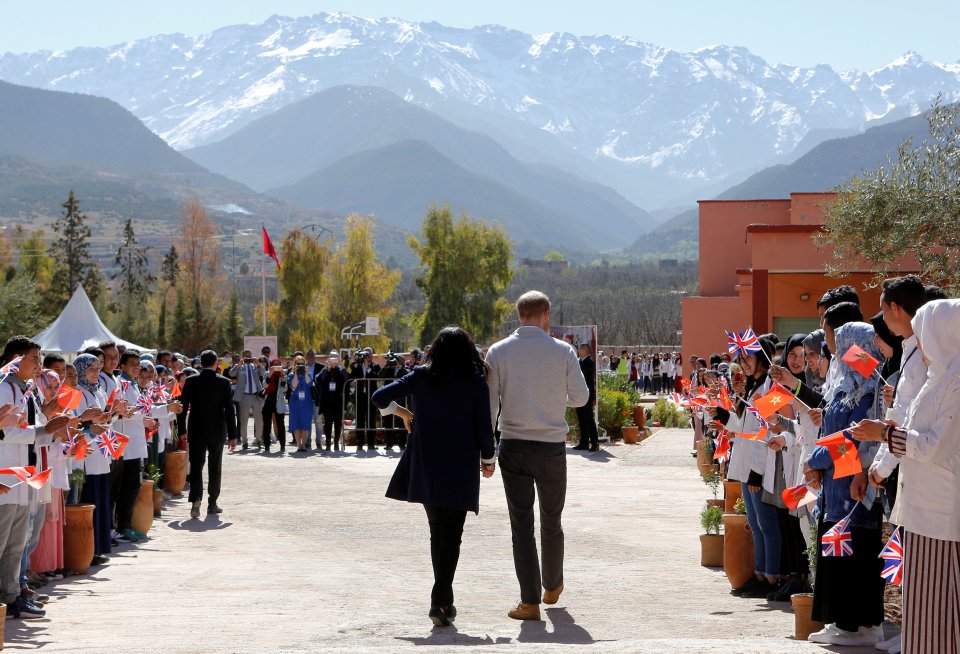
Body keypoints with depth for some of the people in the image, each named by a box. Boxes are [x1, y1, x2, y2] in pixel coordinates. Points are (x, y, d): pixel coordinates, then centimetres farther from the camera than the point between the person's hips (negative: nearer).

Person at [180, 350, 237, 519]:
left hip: (196, 430, 0)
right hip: (217, 431, 0)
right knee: (215, 467, 12)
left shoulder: (191, 381, -4)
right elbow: (229, 409, -6)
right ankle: (212, 503, 17)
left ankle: (195, 499, -21)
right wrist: (232, 434, -2)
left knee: (196, 466, 0)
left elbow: (183, 406, -2)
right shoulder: (224, 382, -6)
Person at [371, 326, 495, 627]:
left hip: (426, 468, 3)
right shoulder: (476, 384, -6)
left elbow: (379, 397, -3)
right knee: (452, 536, 1)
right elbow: (483, 429, -5)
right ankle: (440, 599, -12)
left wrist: (400, 411, 16)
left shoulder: (421, 377, -1)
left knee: (437, 532, 17)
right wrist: (488, 459, 12)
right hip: (460, 470, -3)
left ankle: (444, 599, 22)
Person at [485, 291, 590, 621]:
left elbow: (488, 403, -2)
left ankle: (530, 601, 0)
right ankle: (552, 587, 35)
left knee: (522, 523, 2)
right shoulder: (563, 351, -4)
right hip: (552, 445, 0)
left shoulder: (498, 352, -2)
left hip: (513, 445, 0)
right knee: (551, 521, 17)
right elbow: (580, 397, 1)